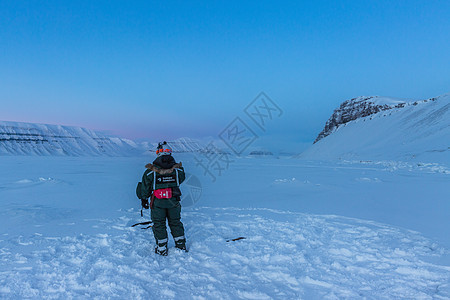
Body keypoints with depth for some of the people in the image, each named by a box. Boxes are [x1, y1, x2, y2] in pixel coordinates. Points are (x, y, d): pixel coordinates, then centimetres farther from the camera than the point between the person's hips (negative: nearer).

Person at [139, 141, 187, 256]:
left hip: (157, 203, -2)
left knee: (159, 224, 11)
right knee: (175, 222, 16)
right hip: (174, 201, 2)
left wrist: (144, 199, 11)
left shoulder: (151, 170, -9)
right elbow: (182, 179, 13)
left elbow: (145, 186, -1)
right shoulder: (177, 169, -6)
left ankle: (162, 249, 17)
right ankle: (181, 246, 24)